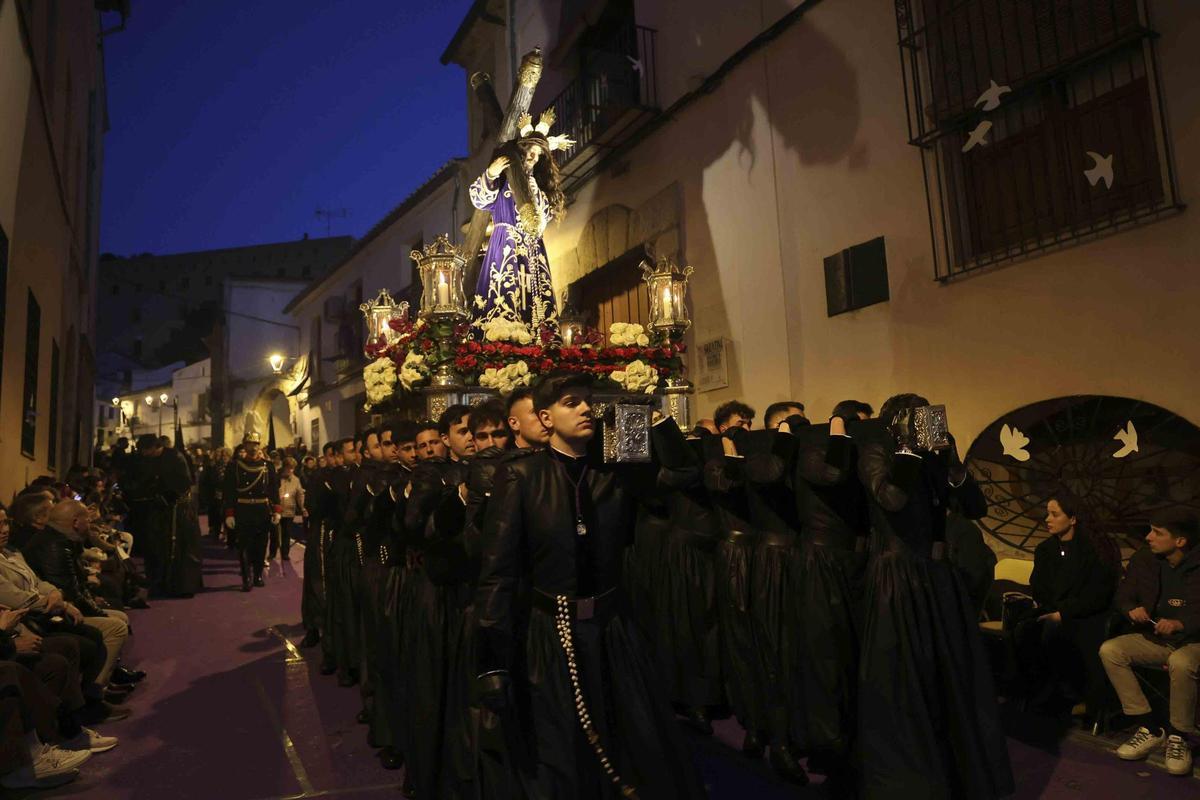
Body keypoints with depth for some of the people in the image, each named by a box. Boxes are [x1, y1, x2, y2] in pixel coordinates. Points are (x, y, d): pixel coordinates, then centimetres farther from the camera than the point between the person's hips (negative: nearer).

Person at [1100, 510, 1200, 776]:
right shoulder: (1144, 559, 1)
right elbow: (1123, 596, 9)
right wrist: (1132, 610, -13)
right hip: (1152, 639, 5)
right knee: (1109, 650, -22)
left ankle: (1178, 736, -14)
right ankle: (1150, 728, -11)